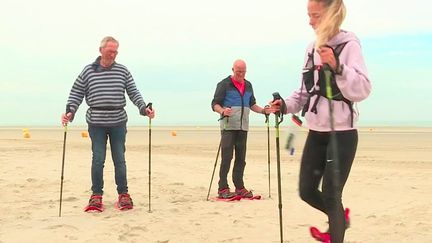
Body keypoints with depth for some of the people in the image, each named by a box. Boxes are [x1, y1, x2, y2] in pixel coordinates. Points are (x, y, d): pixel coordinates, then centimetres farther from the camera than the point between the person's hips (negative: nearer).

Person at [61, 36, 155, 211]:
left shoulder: (123, 71, 6)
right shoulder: (88, 71, 3)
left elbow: (133, 92, 7)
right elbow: (76, 94, 5)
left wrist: (144, 108, -7)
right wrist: (70, 112, -8)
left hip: (118, 122, 1)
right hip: (96, 123, -1)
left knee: (119, 159, 5)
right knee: (98, 159, 0)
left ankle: (123, 194, 14)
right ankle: (96, 195, 11)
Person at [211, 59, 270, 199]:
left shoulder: (248, 85, 17)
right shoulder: (224, 84, -1)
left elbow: (252, 104, 25)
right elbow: (215, 104, -6)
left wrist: (264, 111, 9)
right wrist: (223, 111, -26)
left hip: (243, 127, 6)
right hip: (228, 126, -6)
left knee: (241, 158, 7)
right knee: (227, 157, -9)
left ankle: (239, 187, 14)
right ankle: (223, 189, -5)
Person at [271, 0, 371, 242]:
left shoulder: (349, 44, -10)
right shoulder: (313, 47, 10)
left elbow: (363, 90, -19)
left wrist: (337, 67, -31)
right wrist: (286, 105, -2)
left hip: (342, 133, -7)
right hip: (316, 132, 7)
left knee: (331, 196, -3)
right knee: (307, 191, 10)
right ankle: (340, 218, 38)